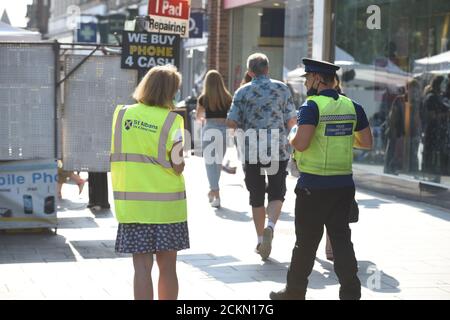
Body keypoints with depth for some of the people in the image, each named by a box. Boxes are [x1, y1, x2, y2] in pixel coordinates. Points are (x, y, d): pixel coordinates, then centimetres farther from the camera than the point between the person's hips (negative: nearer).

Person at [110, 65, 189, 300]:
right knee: (167, 266, 10)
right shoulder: (172, 120, -8)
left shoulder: (121, 114, 2)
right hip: (166, 202, -2)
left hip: (131, 201, 2)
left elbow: (116, 156, 9)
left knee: (142, 265, 3)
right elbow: (178, 167, -10)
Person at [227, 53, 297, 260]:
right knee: (277, 194, 8)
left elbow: (231, 122, -4)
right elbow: (291, 121, 0)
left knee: (256, 197, 12)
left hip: (251, 151, 0)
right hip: (279, 150, 0)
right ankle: (270, 226, -18)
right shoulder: (282, 89, 2)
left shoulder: (242, 92, 0)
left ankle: (261, 240, 15)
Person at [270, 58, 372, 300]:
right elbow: (367, 142, 10)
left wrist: (292, 139, -1)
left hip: (313, 185, -5)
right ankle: (350, 292, 8)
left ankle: (294, 292, 17)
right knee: (341, 239, 11)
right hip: (344, 184, 5)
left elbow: (301, 144, -23)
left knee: (306, 242, 6)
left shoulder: (312, 106, -13)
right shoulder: (352, 106, 5)